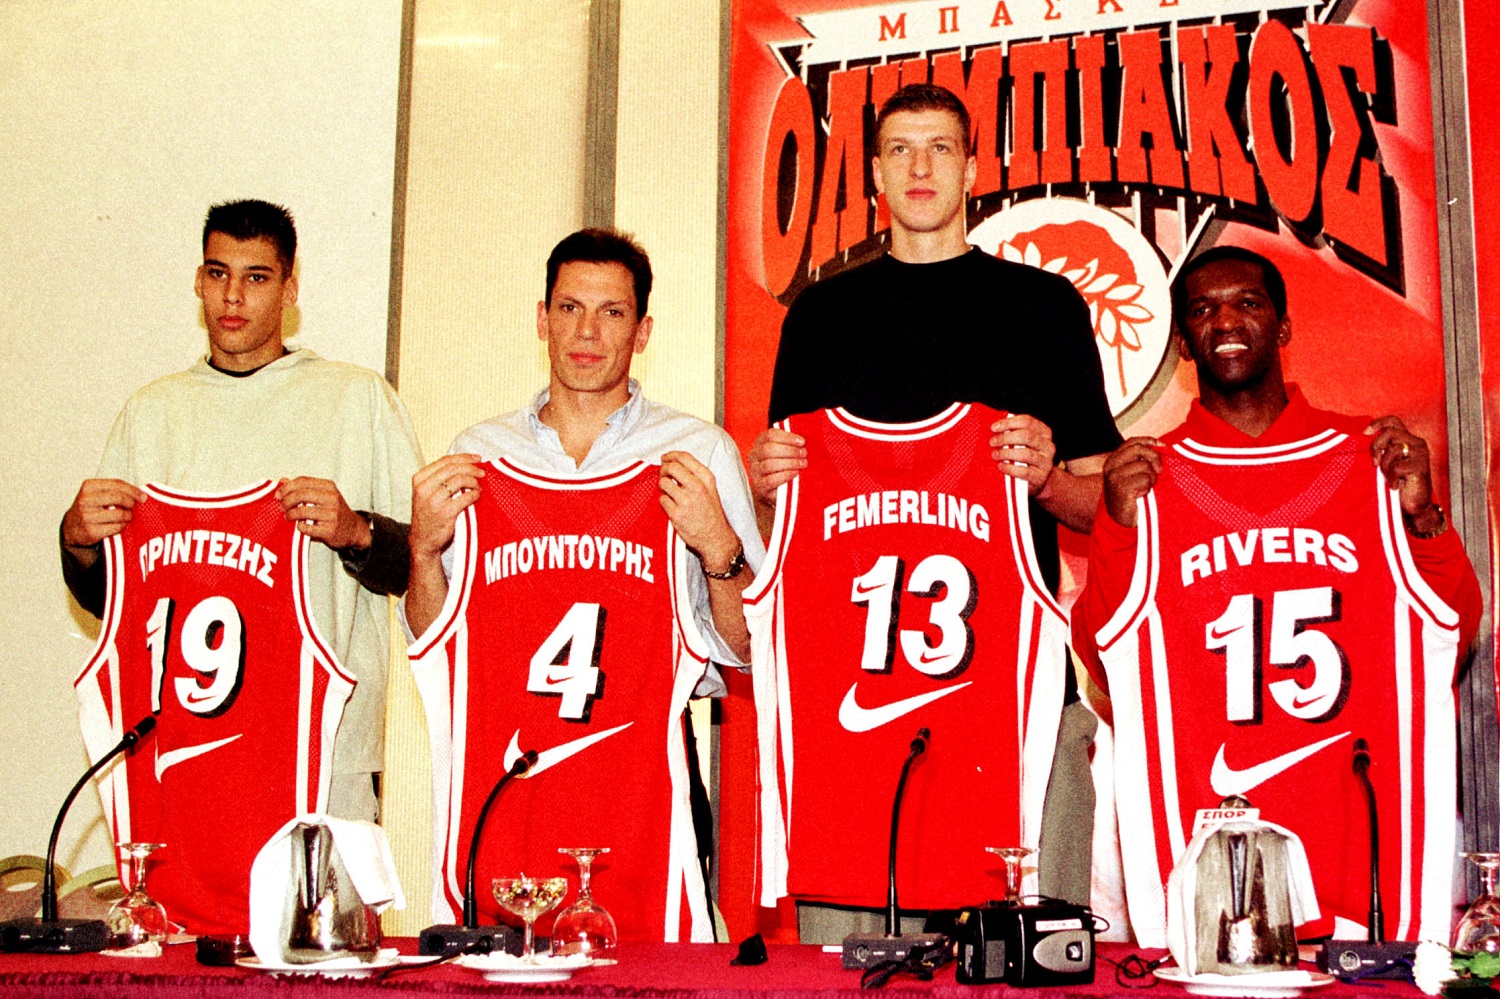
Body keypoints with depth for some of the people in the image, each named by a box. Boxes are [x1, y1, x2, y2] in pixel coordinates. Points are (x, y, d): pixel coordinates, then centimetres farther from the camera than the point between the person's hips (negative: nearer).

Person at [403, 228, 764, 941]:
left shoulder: (699, 455, 4)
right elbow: (433, 646, 15)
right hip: (500, 799, 2)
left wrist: (719, 549, -13)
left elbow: (750, 648, 3)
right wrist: (424, 548, -1)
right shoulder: (477, 455, 11)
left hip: (644, 795, -2)